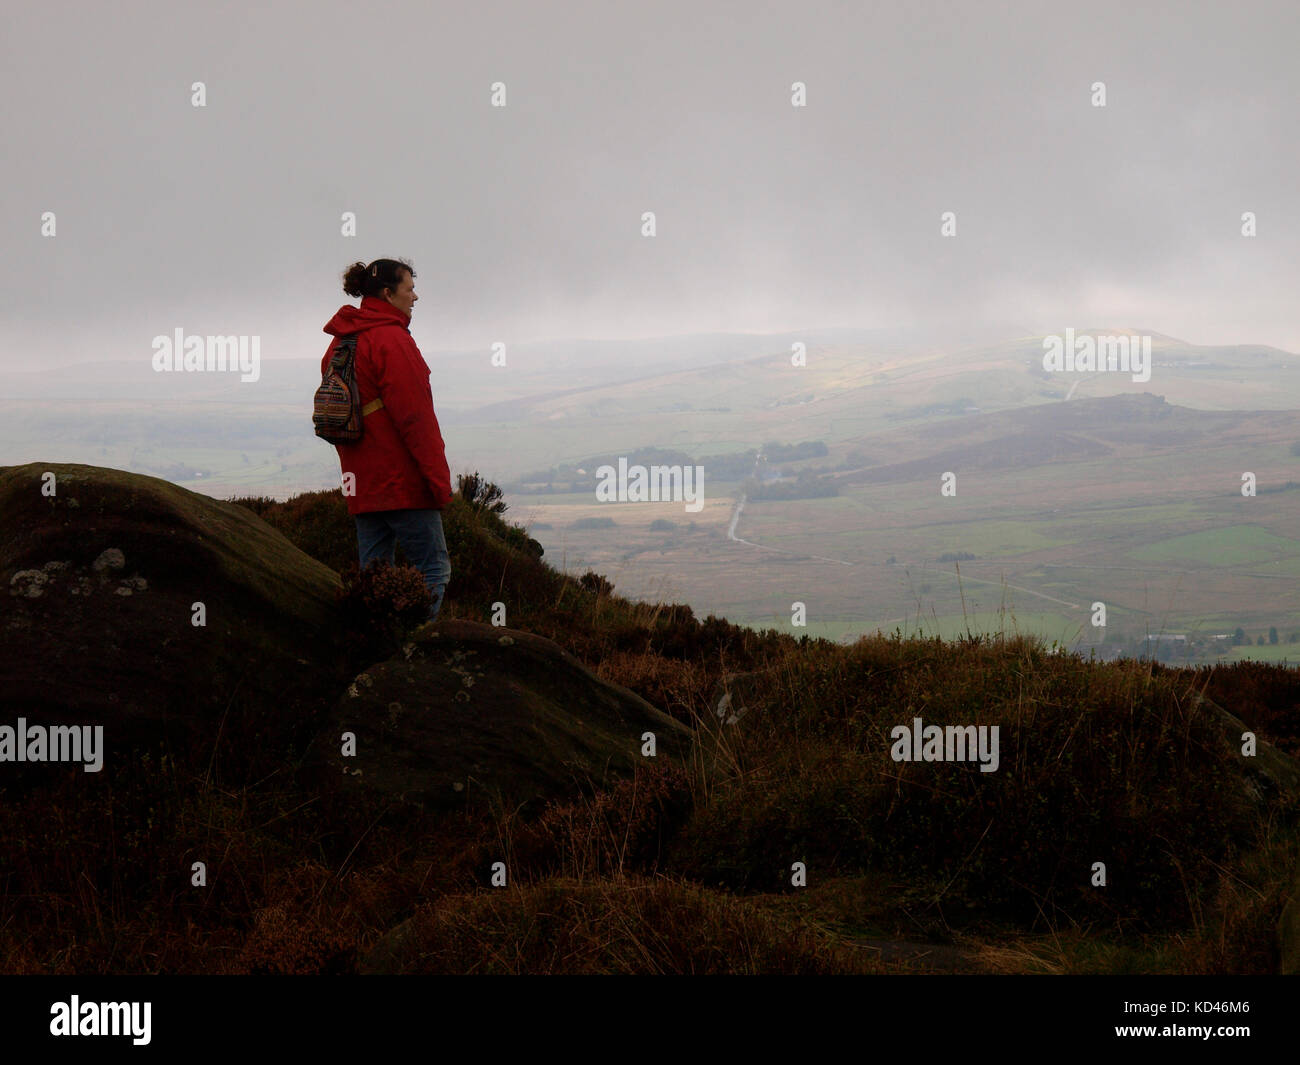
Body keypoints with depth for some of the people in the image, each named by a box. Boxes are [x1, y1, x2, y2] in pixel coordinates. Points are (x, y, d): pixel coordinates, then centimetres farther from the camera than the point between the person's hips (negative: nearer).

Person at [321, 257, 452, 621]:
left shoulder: (339, 345, 16)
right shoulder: (391, 339, -11)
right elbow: (414, 418, -16)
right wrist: (439, 479, -13)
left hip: (362, 485, 8)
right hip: (403, 480, -8)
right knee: (434, 566, -6)